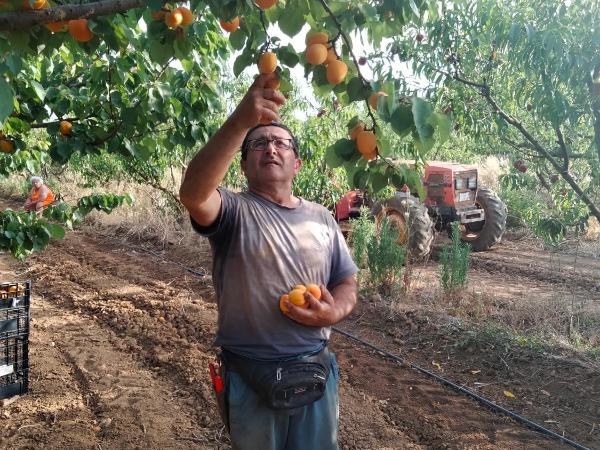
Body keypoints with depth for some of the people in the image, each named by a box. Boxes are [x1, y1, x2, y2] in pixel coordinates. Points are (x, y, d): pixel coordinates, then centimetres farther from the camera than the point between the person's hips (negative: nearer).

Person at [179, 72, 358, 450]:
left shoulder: (321, 218, 5)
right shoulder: (235, 211, -9)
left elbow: (347, 284, 8)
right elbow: (193, 194, -31)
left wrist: (334, 312, -15)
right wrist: (239, 123, -40)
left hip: (316, 372, 3)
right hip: (251, 378, -3)